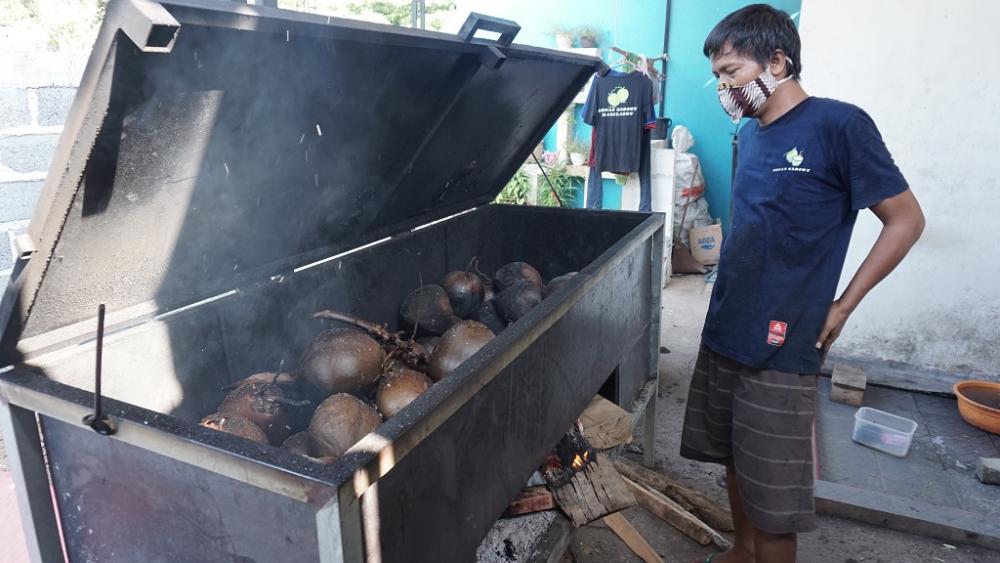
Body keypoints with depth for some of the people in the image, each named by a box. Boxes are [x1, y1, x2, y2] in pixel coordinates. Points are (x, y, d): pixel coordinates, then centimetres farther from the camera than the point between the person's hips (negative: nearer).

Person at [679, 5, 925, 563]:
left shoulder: (839, 125, -11)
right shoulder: (751, 134, 9)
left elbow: (906, 220, -6)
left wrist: (841, 307, -8)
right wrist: (731, 306, 10)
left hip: (781, 348, -7)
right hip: (724, 333, 7)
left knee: (772, 495, 3)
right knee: (735, 461, 20)